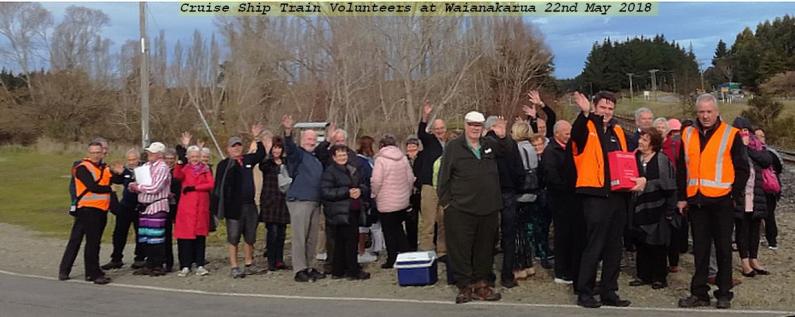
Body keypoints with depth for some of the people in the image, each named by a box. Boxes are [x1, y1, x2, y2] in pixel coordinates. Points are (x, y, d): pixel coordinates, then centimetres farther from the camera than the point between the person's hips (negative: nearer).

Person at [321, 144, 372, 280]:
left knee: (341, 242, 11)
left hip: (353, 211, 7)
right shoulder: (329, 172, -6)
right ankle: (353, 271, 0)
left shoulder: (353, 170, 18)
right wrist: (347, 192, -18)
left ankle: (338, 271, 17)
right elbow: (326, 192, -16)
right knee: (350, 240, -8)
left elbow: (363, 185, 23)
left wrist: (360, 190, -3)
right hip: (340, 212, -7)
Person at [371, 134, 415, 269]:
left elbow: (376, 181, -17)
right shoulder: (403, 158, 2)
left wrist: (375, 194, 0)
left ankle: (392, 260, 11)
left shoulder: (381, 159, -14)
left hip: (386, 203, -5)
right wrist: (407, 192, 18)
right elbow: (411, 178, 5)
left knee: (389, 232, 5)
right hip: (403, 201, 5)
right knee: (398, 228, 19)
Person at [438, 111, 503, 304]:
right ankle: (465, 286, 10)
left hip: (488, 209, 4)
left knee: (485, 249, 11)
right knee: (461, 249, -1)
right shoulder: (453, 147, 0)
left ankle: (481, 284, 22)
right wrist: (446, 201, -5)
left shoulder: (490, 145, 11)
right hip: (461, 209, -4)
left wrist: (503, 137, 0)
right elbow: (444, 176, -1)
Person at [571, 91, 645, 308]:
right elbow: (576, 134, -28)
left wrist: (639, 178, 2)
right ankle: (584, 293, 5)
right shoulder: (587, 128, -3)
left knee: (614, 248, 11)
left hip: (618, 195, 7)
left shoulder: (618, 131, 15)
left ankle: (609, 292, 20)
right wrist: (584, 113, -46)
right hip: (595, 196, -6)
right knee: (594, 247, -5)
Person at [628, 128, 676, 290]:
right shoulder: (634, 158, 7)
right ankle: (643, 275, 20)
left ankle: (659, 277, 13)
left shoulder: (662, 160, -9)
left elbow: (670, 188, -9)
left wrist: (669, 211, -10)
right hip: (639, 208, 5)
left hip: (656, 209, -5)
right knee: (641, 243, 10)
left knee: (658, 245, 3)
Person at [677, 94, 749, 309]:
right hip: (696, 201, 3)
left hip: (721, 201, -3)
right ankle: (699, 293, 14)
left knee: (723, 249, 5)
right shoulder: (688, 135, 9)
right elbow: (682, 169, 13)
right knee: (700, 249, 8)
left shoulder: (730, 135, -1)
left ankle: (724, 294, 13)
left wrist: (735, 196, -6)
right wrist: (682, 197, 10)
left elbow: (742, 169, 0)